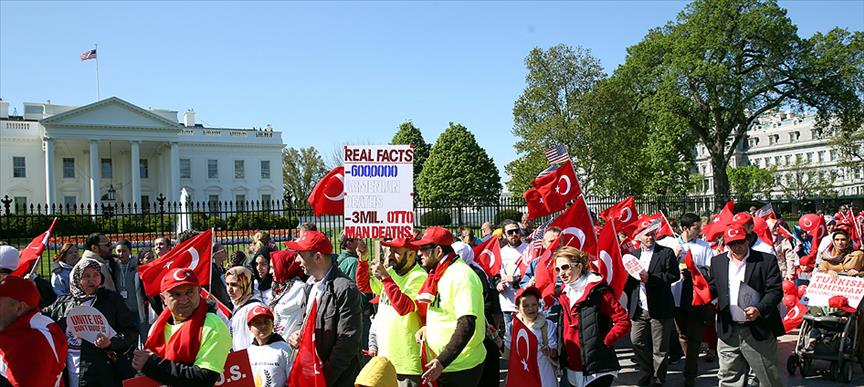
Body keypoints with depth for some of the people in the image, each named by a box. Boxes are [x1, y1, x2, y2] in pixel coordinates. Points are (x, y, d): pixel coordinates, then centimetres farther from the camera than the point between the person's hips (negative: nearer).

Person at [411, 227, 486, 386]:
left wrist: (442, 361, -30)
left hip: (460, 368, -8)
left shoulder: (462, 275, -17)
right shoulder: (438, 274, 12)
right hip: (440, 363, 9)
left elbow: (467, 325, -25)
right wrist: (427, 327, 7)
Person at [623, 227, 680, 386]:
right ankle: (647, 373, 26)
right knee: (637, 342, 6)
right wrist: (629, 303, 7)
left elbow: (675, 275, -11)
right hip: (639, 310, 4)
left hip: (660, 309, -4)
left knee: (660, 348, 4)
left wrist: (650, 278, -19)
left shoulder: (666, 253, -2)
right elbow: (629, 280, 14)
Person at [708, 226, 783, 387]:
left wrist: (759, 310, -23)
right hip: (728, 333, 4)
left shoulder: (766, 260, -3)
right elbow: (713, 287, 19)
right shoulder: (717, 261, 10)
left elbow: (775, 291, -8)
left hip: (759, 331, -3)